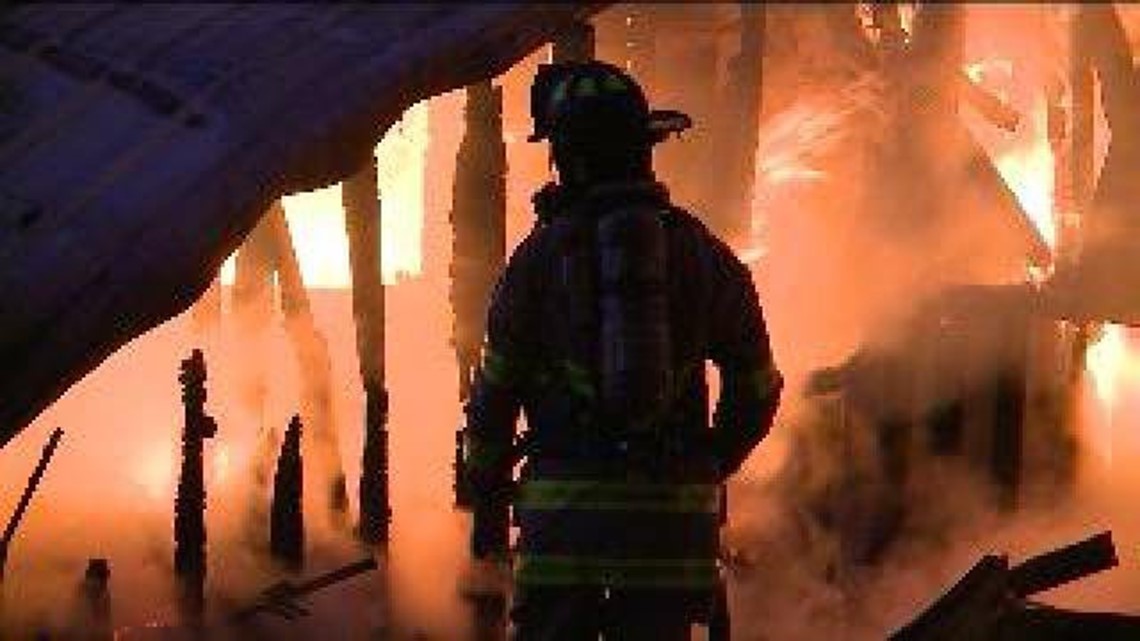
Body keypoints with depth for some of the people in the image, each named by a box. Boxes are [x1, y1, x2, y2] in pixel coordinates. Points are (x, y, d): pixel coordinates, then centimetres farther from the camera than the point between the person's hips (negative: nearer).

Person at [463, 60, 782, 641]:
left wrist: (487, 502, 15)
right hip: (673, 510, 2)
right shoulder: (701, 251, 9)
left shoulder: (540, 254, 1)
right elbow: (756, 387, 16)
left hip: (565, 507, -2)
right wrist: (710, 468, 31)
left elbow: (495, 389, 4)